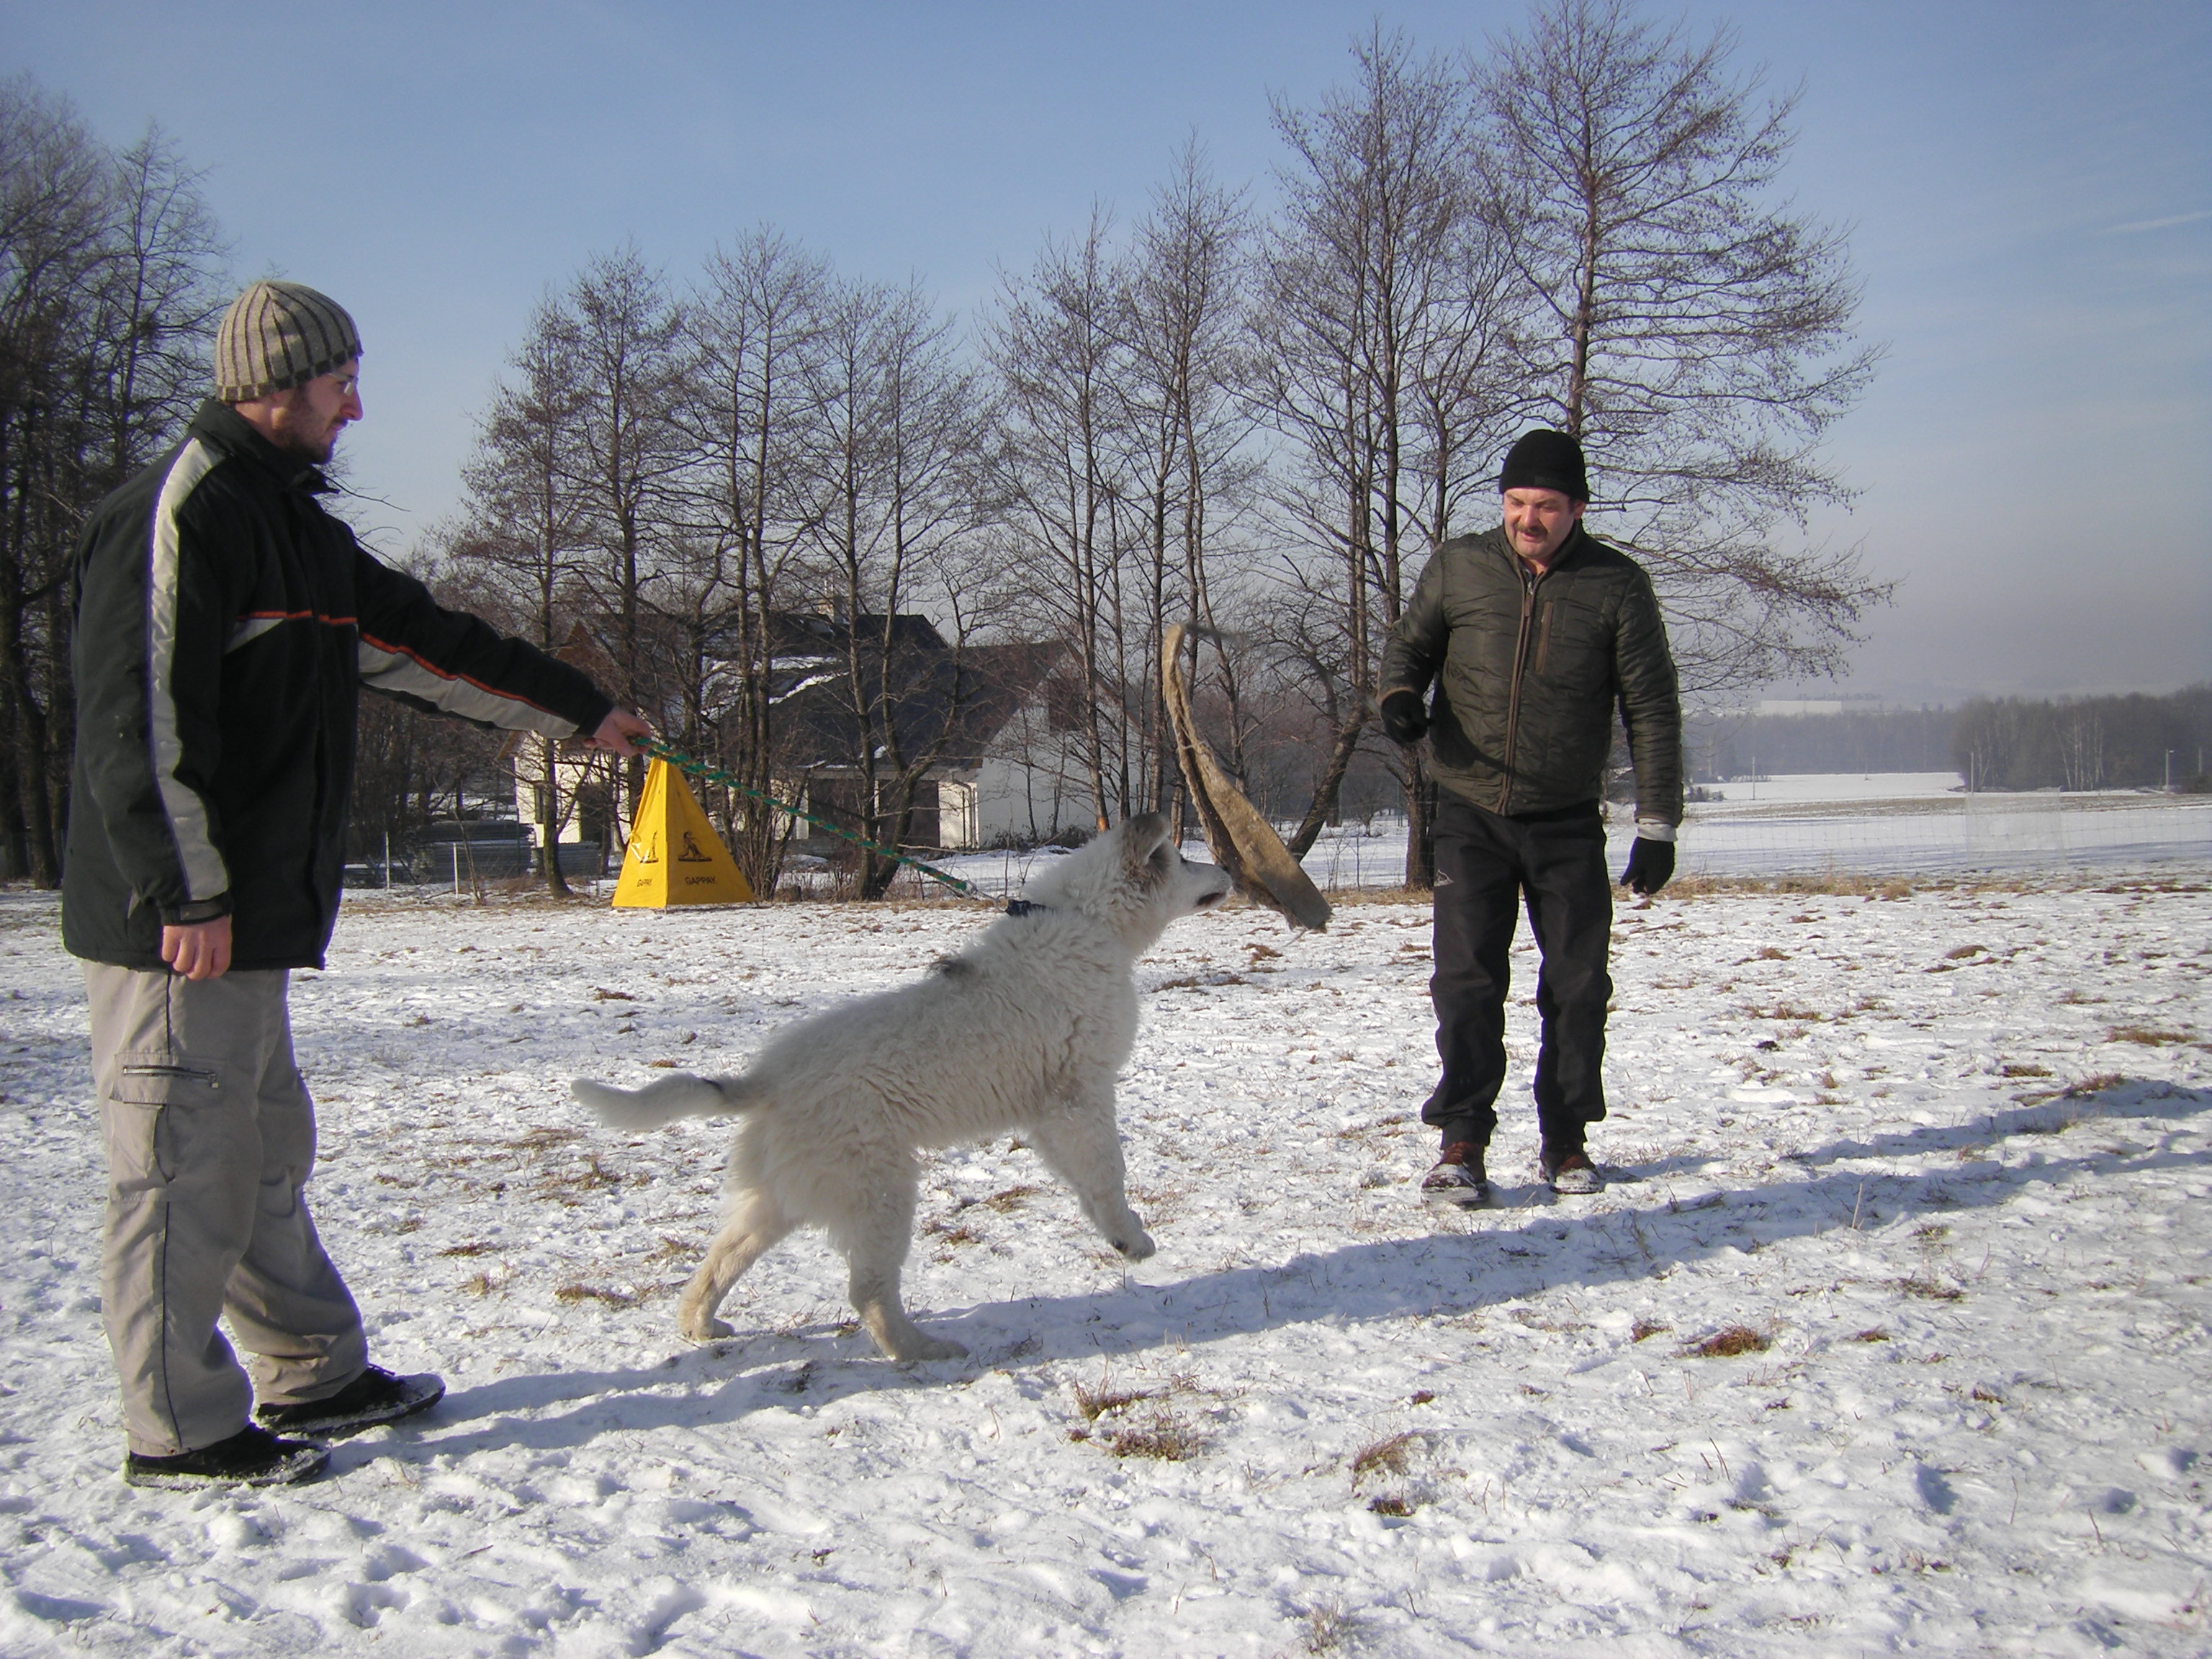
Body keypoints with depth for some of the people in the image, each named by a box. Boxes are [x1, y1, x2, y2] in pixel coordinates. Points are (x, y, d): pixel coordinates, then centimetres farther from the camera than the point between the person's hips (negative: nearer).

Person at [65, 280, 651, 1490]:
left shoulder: (286, 519, 19)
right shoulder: (183, 511, -13)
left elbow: (422, 643, 25)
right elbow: (140, 716, -19)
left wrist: (580, 709, 28)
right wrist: (187, 893, -22)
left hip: (247, 911, 10)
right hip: (175, 923, -10)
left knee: (263, 1153, 16)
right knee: (183, 1164, -2)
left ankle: (314, 1376, 27)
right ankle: (178, 1433, 8)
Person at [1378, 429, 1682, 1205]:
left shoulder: (1617, 584, -5)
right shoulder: (1458, 567, -3)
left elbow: (1652, 710, -1)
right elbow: (1409, 643, 13)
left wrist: (1657, 826, -5)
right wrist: (1399, 695, -11)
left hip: (1568, 822, 0)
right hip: (1470, 814, 0)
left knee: (1578, 984, 5)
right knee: (1466, 980, -6)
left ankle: (1566, 1140, 20)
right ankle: (1461, 1143, 2)